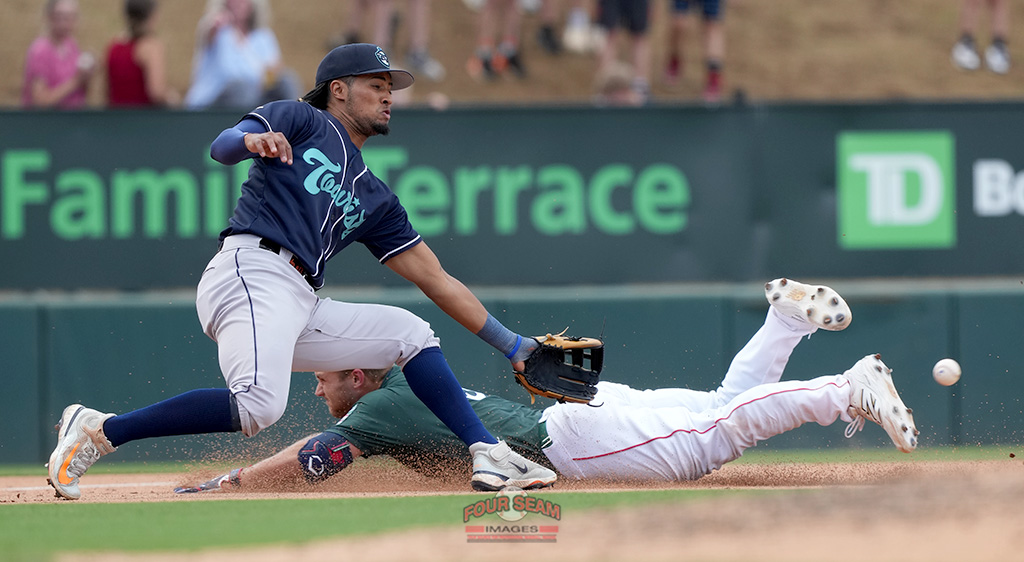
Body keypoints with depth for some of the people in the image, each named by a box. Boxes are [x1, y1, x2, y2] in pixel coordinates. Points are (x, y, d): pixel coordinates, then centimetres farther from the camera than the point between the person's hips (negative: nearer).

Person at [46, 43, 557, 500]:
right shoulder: (301, 120, 13)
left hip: (301, 307, 8)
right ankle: (97, 431, -26)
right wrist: (252, 140, -29)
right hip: (252, 271, -8)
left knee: (410, 332, 9)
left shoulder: (373, 198, 30)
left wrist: (511, 345, 26)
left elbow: (436, 279, 30)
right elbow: (221, 147, -4)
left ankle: (490, 456, 2)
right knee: (259, 405, -31)